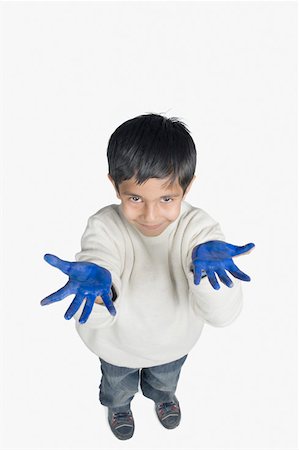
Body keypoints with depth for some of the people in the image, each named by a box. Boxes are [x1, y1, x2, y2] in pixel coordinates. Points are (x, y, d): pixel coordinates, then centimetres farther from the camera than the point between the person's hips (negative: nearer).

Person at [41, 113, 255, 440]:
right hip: (118, 343, -1)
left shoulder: (199, 227, -31)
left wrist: (207, 264, -59)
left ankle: (161, 395, 73)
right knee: (118, 384, 34)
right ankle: (118, 405, 70)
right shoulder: (104, 227, -34)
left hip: (174, 341, 1)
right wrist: (94, 283, -67)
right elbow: (91, 317, -42)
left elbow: (222, 315, -38)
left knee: (165, 378, 37)